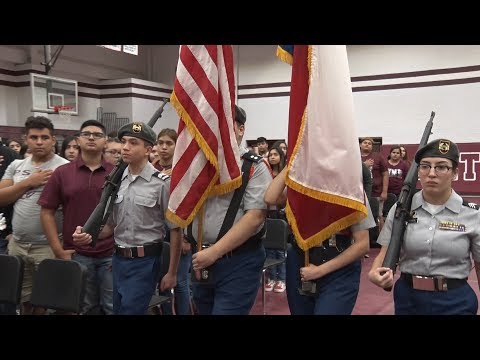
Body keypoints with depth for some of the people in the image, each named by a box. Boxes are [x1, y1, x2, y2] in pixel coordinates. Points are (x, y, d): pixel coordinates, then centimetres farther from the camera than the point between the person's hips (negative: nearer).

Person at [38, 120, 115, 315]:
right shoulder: (62, 172, 0)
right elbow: (47, 212, 1)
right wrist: (58, 250, -4)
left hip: (112, 254, 0)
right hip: (77, 254, 1)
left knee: (113, 307, 12)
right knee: (84, 307, 18)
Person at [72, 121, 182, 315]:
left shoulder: (162, 183, -12)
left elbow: (175, 231, -9)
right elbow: (112, 225, 12)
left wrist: (172, 273, -7)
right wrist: (89, 235, -8)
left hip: (144, 261, -6)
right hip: (118, 259, 6)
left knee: (130, 310, -2)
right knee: (117, 309, 18)